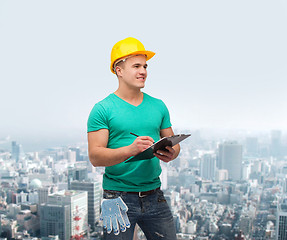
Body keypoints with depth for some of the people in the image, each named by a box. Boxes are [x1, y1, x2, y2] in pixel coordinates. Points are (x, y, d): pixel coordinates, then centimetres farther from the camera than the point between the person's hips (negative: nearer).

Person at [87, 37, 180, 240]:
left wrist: (171, 153, -11)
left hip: (154, 195, 4)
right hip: (119, 197, -4)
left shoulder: (158, 106, 9)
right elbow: (95, 157, -12)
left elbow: (173, 143, 13)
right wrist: (130, 150, -28)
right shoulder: (103, 109, -6)